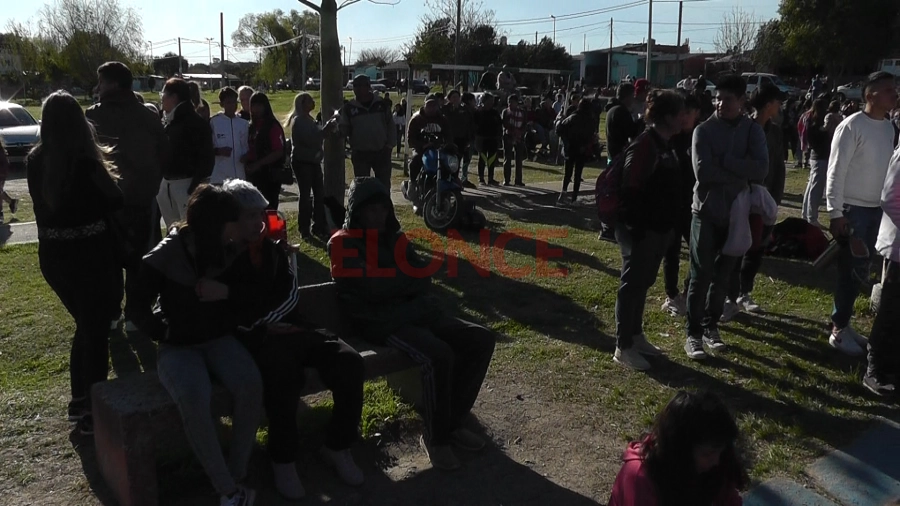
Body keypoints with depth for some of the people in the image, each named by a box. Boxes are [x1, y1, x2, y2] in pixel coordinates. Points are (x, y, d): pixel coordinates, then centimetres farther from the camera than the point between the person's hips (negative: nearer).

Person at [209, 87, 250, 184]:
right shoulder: (214, 122, -3)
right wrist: (218, 151, -20)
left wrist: (246, 156, -7)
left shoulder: (244, 124, 7)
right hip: (219, 176, -3)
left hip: (239, 176, 4)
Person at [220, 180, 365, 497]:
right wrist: (261, 330, -19)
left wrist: (264, 321, -12)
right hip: (249, 338, -5)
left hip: (284, 327, 5)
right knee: (284, 370, -38)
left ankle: (338, 446, 2)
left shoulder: (272, 249, 15)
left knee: (349, 361, -17)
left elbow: (290, 295, 5)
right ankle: (283, 459, -15)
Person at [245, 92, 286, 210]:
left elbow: (278, 152, -16)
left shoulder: (273, 126, -9)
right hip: (255, 174, 7)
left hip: (269, 175, -7)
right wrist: (247, 159, -1)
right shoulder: (252, 126, 12)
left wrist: (258, 164, -18)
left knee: (268, 209, -4)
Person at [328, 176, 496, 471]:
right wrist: (402, 277, -4)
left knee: (482, 339, -6)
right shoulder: (344, 242, -3)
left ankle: (452, 423, 3)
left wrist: (384, 279, -8)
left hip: (412, 315, 8)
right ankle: (435, 437, -9)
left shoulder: (394, 237, 17)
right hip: (378, 322, -7)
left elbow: (422, 278, 8)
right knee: (438, 355, -33)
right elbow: (369, 289, -16)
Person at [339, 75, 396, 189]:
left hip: (382, 152, 0)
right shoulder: (349, 108, 2)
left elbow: (390, 126, 7)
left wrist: (390, 144, -1)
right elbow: (344, 130, 3)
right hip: (360, 154, 0)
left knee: (384, 184, 7)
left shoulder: (382, 105, 4)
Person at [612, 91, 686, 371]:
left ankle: (636, 335, 30)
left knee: (643, 282, 17)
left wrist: (668, 225, 16)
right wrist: (637, 228, -22)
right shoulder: (643, 146, -18)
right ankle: (623, 347, 9)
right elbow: (631, 192, -22)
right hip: (640, 230, -9)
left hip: (658, 228, 9)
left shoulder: (665, 145, 11)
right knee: (633, 284, -1)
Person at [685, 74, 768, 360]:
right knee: (701, 275, -2)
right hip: (706, 211, -3)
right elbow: (702, 172, -18)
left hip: (735, 212, 3)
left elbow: (761, 170, -14)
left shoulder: (753, 131, 1)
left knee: (722, 275, 12)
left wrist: (724, 160, -18)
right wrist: (740, 172, -14)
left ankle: (711, 326, 25)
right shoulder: (704, 130, -6)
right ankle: (693, 333, 6)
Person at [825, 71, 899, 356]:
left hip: (876, 209, 7)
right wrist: (836, 213, -16)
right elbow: (836, 172, -14)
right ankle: (839, 330, 8)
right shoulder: (852, 126, -12)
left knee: (858, 271, 10)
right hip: (852, 209, -7)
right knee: (852, 272, -3)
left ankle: (842, 324, 20)